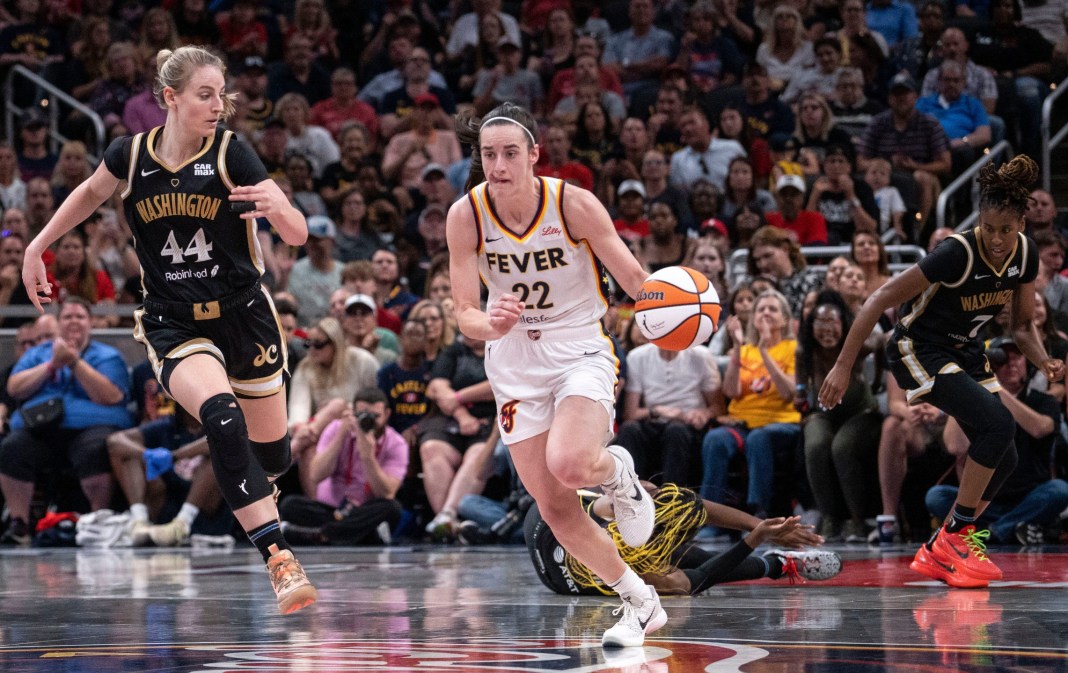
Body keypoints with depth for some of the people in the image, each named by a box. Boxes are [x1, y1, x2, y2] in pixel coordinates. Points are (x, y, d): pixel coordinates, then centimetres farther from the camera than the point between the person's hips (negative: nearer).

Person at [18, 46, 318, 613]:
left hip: (243, 316, 1)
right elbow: (92, 192, 18)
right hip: (174, 325, -1)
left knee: (273, 454, 12)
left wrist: (276, 206, -38)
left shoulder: (231, 155, -11)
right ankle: (280, 563, -31)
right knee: (220, 416, -30)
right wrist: (37, 247, 18)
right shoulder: (130, 155, -6)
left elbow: (299, 235, -16)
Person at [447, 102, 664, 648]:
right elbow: (465, 314, -13)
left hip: (580, 351, -3)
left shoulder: (574, 204, -19)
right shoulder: (466, 216, -13)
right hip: (514, 363, 3)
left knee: (569, 466, -32)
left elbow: (633, 277, -16)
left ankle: (618, 472, 6)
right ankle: (641, 604, 23)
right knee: (557, 512, 3)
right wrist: (493, 325, -36)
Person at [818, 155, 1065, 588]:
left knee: (1003, 459, -1)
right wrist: (843, 366, -26)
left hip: (965, 353, 8)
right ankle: (954, 538, -14)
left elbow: (1023, 325, 6)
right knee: (997, 423, -26)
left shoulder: (1025, 254, -8)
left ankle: (938, 553, 10)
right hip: (918, 352, -8)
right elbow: (880, 300, -25)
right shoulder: (957, 254, -28)